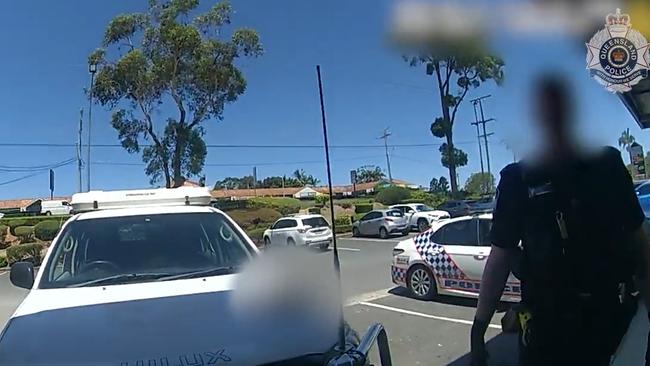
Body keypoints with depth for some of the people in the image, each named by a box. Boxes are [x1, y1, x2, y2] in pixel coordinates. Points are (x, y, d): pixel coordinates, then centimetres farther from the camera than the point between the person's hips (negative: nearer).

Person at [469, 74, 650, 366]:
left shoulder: (607, 164, 2)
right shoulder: (516, 179, -5)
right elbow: (501, 256, -7)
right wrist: (478, 330, -11)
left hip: (614, 315, 2)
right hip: (547, 321, -2)